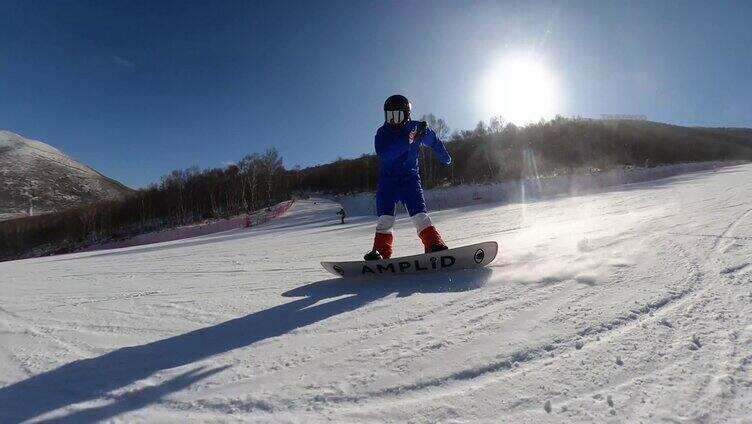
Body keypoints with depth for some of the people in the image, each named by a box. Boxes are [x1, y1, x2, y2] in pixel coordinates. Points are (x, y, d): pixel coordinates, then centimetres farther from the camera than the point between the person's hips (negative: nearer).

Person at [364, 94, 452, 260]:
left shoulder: (417, 128, -2)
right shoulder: (382, 133, -7)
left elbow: (434, 141, 18)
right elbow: (384, 155, -27)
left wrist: (445, 158, 33)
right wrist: (408, 140, -34)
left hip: (410, 179, 0)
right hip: (388, 180, 1)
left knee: (419, 215, -16)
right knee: (385, 219, -11)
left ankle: (435, 244, -19)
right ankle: (381, 252, -8)